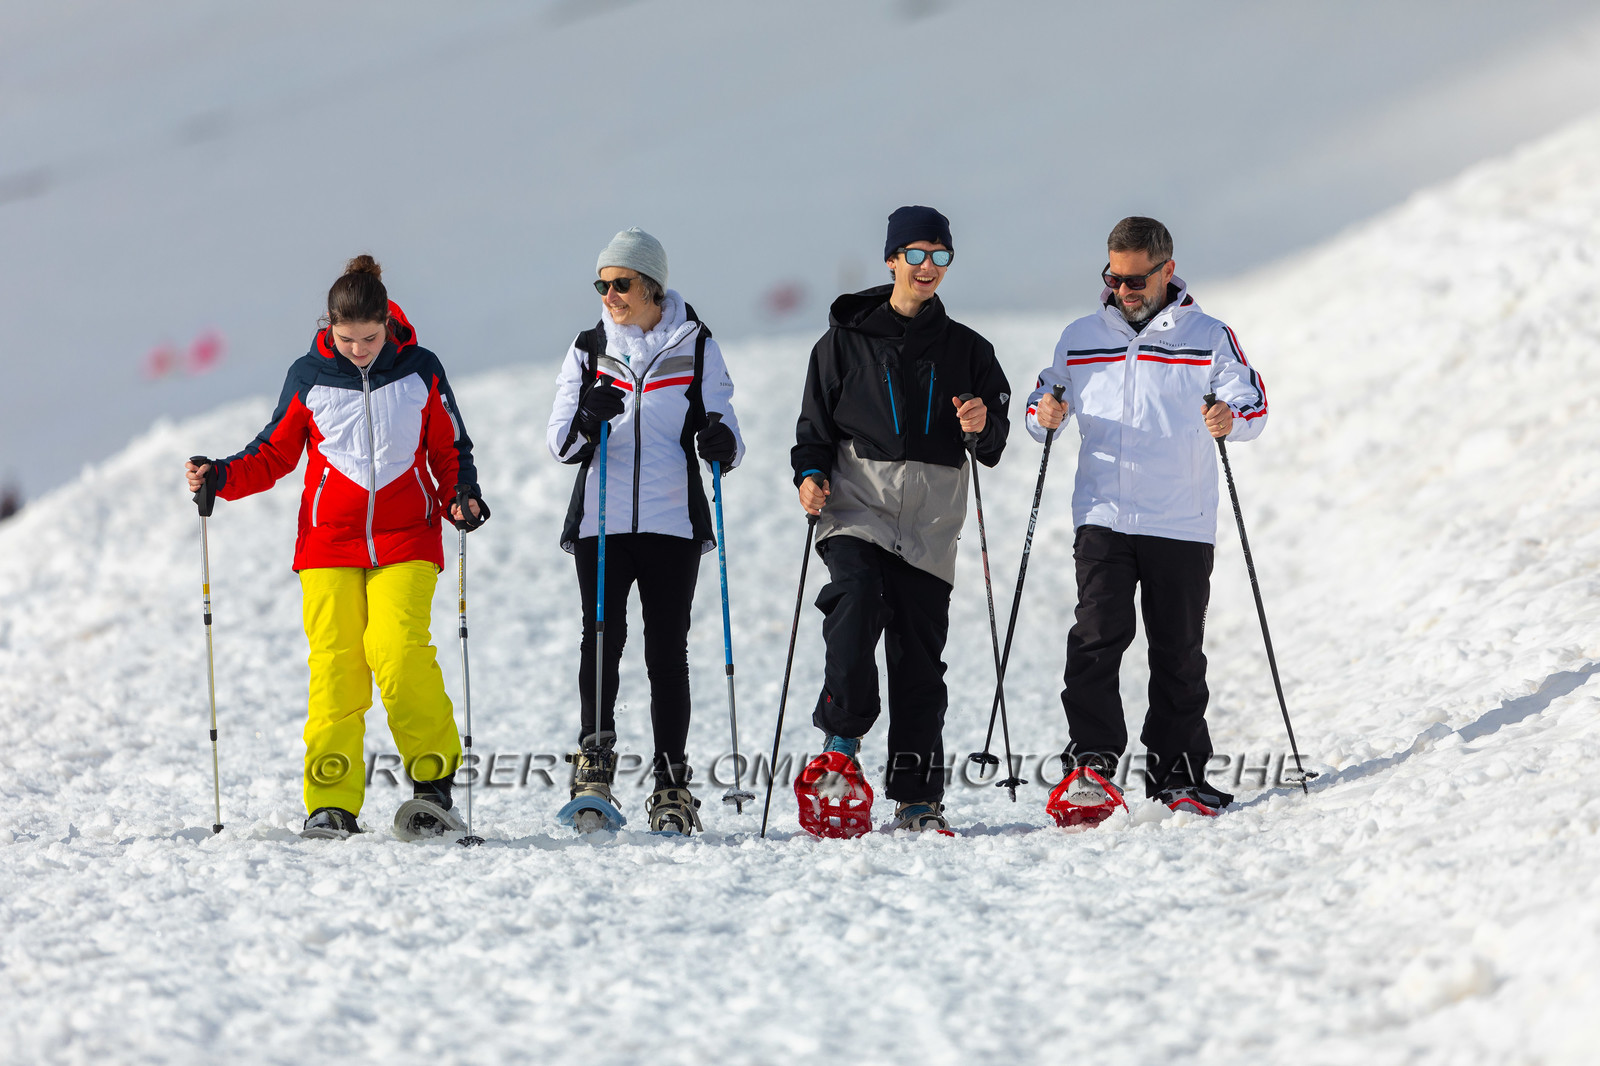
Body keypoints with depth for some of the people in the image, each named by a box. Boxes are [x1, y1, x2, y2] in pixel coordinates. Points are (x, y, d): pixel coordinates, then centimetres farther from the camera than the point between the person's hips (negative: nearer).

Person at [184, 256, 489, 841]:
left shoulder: (420, 371, 4)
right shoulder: (308, 377, 4)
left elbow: (449, 449, 13)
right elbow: (275, 453, 13)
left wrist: (462, 497, -5)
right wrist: (221, 478, -3)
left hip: (406, 542, -1)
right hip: (329, 544, 1)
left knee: (400, 654, -18)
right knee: (335, 666, -8)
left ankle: (434, 785, -8)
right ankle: (332, 805, -6)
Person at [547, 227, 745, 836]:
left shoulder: (695, 347, 6)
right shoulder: (588, 350, 10)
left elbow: (719, 422, 6)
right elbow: (561, 443, 5)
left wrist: (722, 443, -18)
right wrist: (587, 420, -17)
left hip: (672, 521, -1)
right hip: (601, 521, 1)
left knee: (667, 650, -1)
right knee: (602, 639, -13)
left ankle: (671, 786, 4)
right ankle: (594, 772, -16)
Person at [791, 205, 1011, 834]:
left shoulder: (967, 350, 14)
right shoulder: (845, 342, 9)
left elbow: (994, 448, 13)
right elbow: (815, 424, 11)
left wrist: (983, 425, -10)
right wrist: (811, 474, -7)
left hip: (930, 523, 2)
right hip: (857, 506, -2)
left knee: (920, 657, -1)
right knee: (857, 595, -30)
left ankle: (917, 797, 4)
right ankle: (841, 740, -21)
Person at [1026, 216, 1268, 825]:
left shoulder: (1207, 337, 4)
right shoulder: (1081, 339, 11)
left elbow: (1252, 402, 0)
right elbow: (1044, 399, 18)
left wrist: (1232, 419, -24)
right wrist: (1044, 415, -6)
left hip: (1182, 522, -1)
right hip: (1103, 517, 1)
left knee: (1178, 650, 4)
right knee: (1097, 636, -14)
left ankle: (1177, 774, 13)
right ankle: (1091, 766, -19)